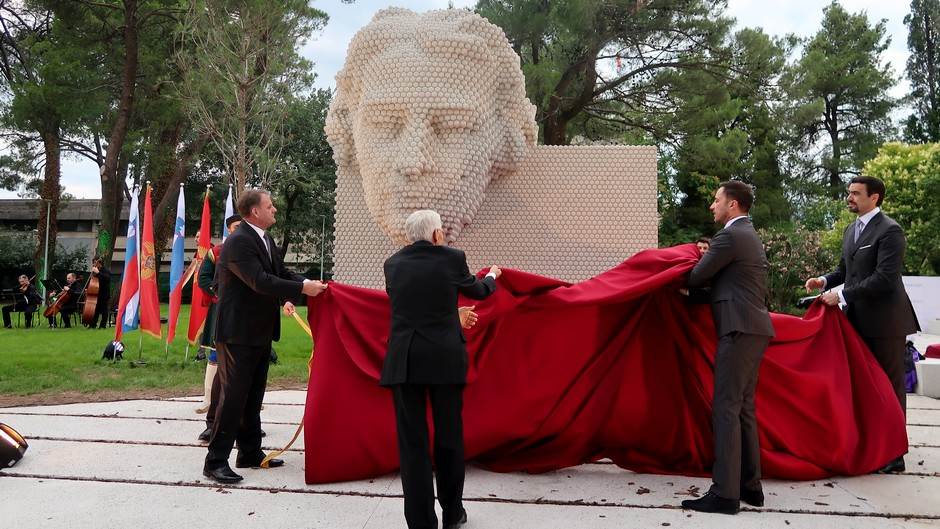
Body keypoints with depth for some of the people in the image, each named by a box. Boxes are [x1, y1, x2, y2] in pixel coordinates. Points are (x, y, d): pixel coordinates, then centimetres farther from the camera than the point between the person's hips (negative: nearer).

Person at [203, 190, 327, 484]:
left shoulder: (265, 239, 11)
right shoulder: (238, 242, -19)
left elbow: (280, 273, 12)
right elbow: (260, 282, -28)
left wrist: (309, 284, -4)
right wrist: (302, 289, -25)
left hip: (260, 333, 10)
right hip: (238, 333, -10)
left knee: (253, 395, 17)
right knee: (233, 396, -5)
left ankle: (250, 452, 28)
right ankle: (216, 461, 3)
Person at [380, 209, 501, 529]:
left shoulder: (393, 264, 7)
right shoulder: (452, 258, 0)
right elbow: (476, 291, 18)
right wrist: (492, 277, 42)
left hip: (403, 361, 1)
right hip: (445, 359, -1)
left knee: (412, 442, 5)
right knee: (449, 438, 13)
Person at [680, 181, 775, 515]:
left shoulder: (730, 237, -9)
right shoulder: (750, 236, 22)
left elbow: (697, 277, -6)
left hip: (740, 329, -10)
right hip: (754, 327, 10)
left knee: (726, 408, -11)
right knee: (743, 408, 12)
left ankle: (725, 493, -11)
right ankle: (750, 486, 17)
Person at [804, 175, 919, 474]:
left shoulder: (889, 231, -14)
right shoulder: (851, 230, 13)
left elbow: (885, 278, -22)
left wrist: (842, 295, -21)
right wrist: (825, 281, 2)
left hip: (884, 321, -8)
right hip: (859, 320, 8)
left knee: (890, 386, 1)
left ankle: (893, 455, 10)